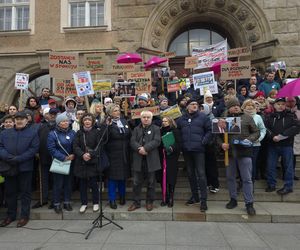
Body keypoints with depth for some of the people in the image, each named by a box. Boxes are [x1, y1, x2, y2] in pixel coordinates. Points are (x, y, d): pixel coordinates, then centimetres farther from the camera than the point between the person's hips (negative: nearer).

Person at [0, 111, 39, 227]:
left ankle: (24, 216, 19)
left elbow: (34, 148, -8)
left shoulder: (32, 133, 1)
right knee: (10, 192, 13)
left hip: (25, 167, -3)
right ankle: (10, 215, 29)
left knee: (25, 192, 6)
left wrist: (18, 159, -15)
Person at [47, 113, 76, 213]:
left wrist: (73, 155, -9)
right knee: (58, 184, 3)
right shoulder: (53, 134, -6)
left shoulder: (72, 133, 5)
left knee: (68, 183, 11)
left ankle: (67, 202, 25)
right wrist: (64, 158, -16)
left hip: (70, 162, 4)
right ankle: (56, 204, 19)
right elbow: (51, 149, -12)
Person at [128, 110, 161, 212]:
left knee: (151, 182, 7)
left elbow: (156, 141, -10)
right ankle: (136, 202, 20)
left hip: (151, 159, -2)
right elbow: (132, 141, 1)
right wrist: (139, 149, -17)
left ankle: (149, 202, 22)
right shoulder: (136, 129, 14)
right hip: (138, 159, 3)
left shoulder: (156, 129, 5)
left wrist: (145, 148, -20)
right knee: (137, 182, 7)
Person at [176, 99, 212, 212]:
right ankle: (195, 196, 27)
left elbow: (209, 130, 1)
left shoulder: (203, 117, 2)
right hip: (186, 150, 4)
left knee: (201, 174, -5)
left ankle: (203, 200, 4)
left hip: (198, 149, -4)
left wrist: (204, 141, -9)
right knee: (190, 174, 13)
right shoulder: (181, 119, 10)